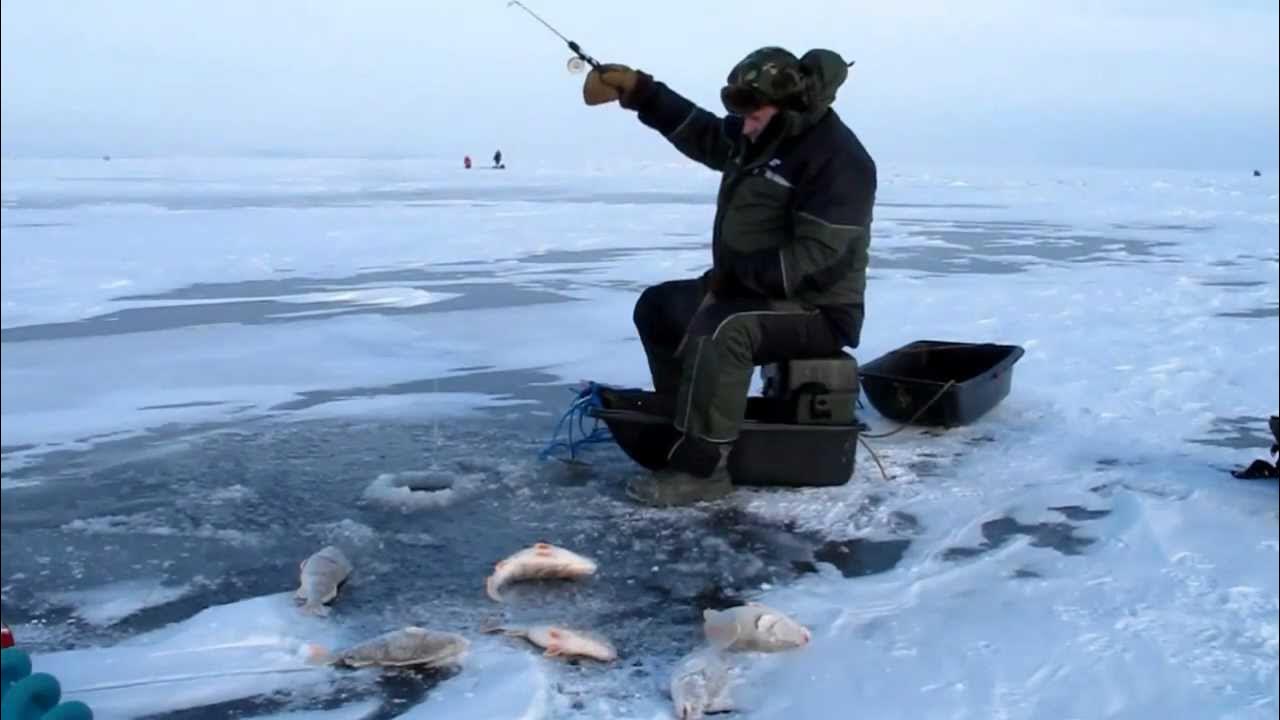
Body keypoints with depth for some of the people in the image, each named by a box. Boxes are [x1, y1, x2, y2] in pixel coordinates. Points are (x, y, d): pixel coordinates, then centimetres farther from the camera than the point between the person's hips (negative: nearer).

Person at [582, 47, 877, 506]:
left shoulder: (837, 159, -22)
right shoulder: (761, 135, 7)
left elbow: (813, 258, -28)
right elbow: (702, 133, 20)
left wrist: (732, 273, -23)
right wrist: (638, 91, 10)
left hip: (816, 311, -10)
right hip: (751, 292, 10)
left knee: (720, 328, -36)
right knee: (658, 307, 15)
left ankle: (699, 469, -30)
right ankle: (685, 424, 18)